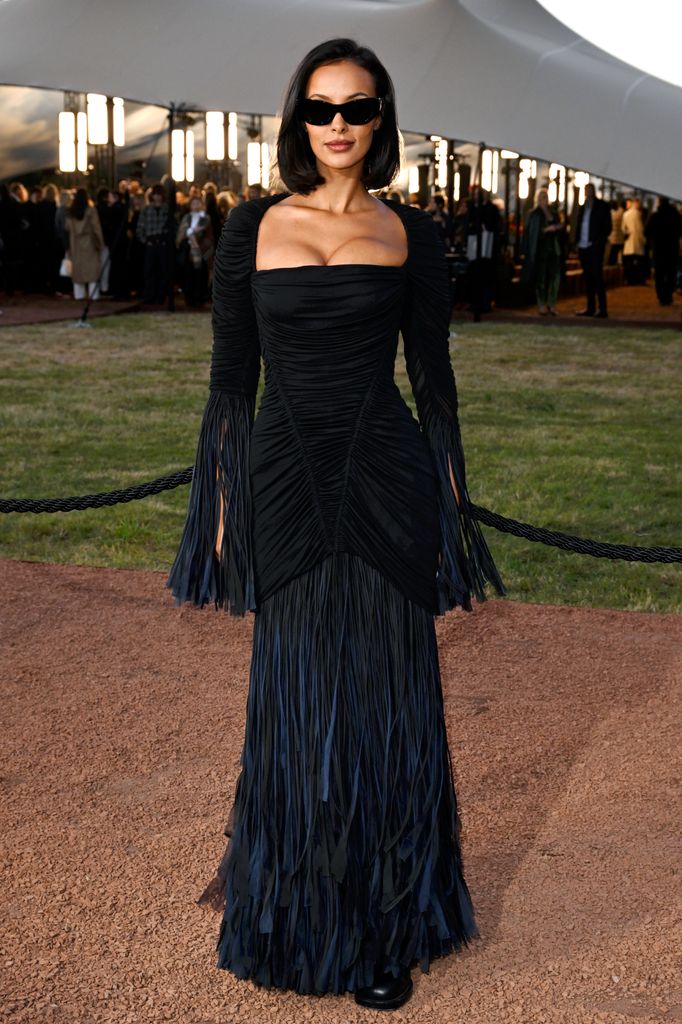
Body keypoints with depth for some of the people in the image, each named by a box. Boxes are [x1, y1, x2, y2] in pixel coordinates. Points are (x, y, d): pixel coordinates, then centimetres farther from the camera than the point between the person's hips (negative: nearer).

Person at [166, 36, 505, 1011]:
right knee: (295, 699, 9)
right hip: (286, 485, 1)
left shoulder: (412, 234, 4)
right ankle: (287, 899, 32)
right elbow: (231, 378, 6)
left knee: (387, 703, 5)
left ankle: (386, 929, 20)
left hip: (386, 483, 0)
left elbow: (433, 378, 6)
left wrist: (451, 501, 3)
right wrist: (222, 499, 2)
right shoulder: (251, 228, 5)